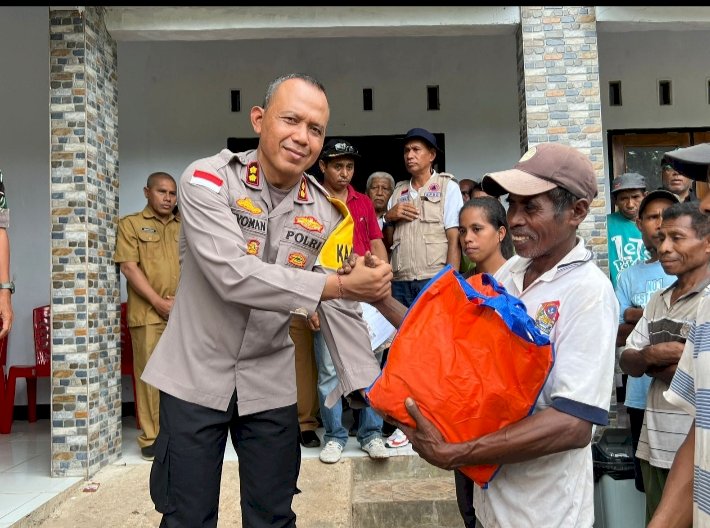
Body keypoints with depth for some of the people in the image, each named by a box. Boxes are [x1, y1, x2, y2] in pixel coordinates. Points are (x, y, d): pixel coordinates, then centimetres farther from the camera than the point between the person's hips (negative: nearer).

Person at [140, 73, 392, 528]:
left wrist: (368, 386, -10)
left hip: (270, 383, 3)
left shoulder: (328, 212, -2)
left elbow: (342, 311, -1)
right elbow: (233, 276, -27)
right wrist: (339, 284, -30)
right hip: (196, 374, -3)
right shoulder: (208, 180, -14)